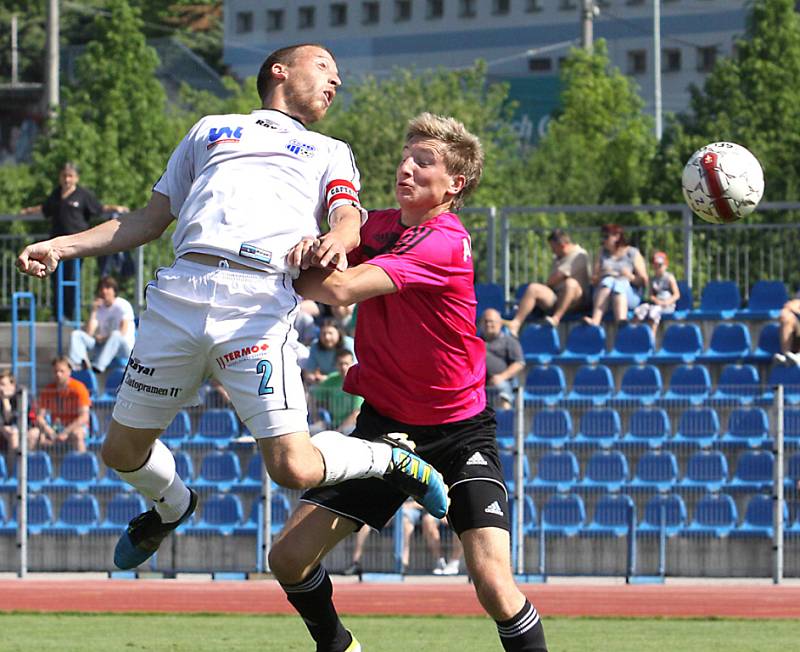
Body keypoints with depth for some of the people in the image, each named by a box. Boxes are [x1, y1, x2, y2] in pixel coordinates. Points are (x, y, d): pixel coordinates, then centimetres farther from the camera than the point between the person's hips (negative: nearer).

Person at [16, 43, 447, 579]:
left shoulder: (330, 152, 27)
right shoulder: (212, 130, 31)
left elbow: (349, 219, 8)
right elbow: (150, 221, 30)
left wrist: (333, 241, -18)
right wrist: (62, 247, 18)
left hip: (260, 302, -2)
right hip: (180, 294, 2)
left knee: (294, 469, -16)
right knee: (123, 452, 6)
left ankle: (392, 459, 13)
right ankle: (172, 506, 38)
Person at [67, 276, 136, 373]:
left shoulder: (123, 306, -3)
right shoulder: (99, 308, 11)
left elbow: (123, 333, -14)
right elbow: (89, 333, -1)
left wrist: (103, 338, -6)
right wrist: (94, 311, -5)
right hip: (101, 346, 5)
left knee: (116, 335, -39)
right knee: (76, 334, -13)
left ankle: (97, 367, -57)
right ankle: (75, 364, -43)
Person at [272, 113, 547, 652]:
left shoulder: (445, 244, -21)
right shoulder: (379, 227, 3)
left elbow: (340, 288, -28)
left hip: (459, 430, -6)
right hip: (385, 422, 6)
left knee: (494, 584, -22)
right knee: (289, 556, 0)